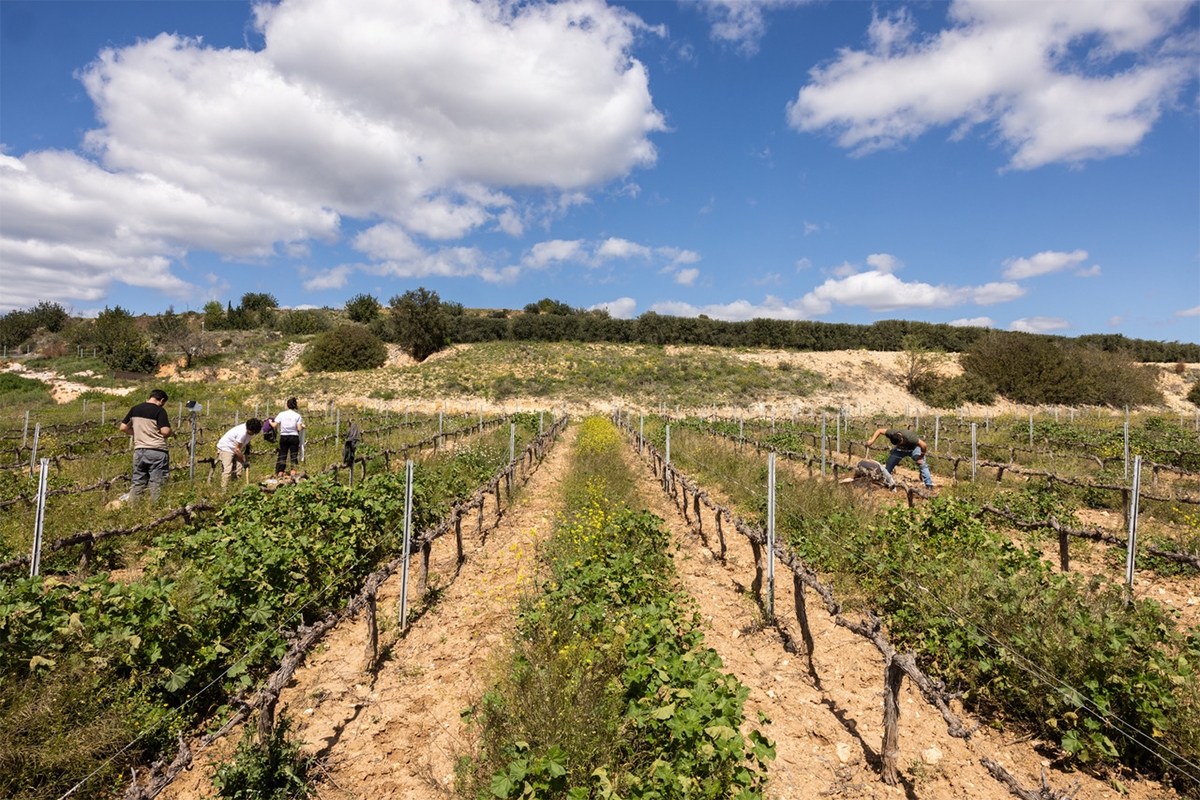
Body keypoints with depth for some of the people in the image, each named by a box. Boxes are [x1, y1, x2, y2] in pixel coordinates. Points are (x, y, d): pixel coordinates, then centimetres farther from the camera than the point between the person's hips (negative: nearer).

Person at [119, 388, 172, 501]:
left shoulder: (135, 409, 9)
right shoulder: (160, 410, -10)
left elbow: (123, 428, 13)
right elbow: (165, 432, -18)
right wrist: (170, 429, 4)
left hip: (139, 450, 5)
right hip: (157, 451, -5)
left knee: (137, 482, 14)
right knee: (157, 483, 2)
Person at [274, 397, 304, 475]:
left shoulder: (281, 414, 0)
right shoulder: (297, 415, -4)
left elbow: (275, 425, 1)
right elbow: (299, 428, -8)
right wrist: (303, 426, 13)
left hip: (283, 437, 2)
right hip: (294, 437, -2)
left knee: (282, 455, 10)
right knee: (294, 455, 2)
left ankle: (280, 473, 11)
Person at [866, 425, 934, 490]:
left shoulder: (909, 437, -44)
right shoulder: (892, 433, -33)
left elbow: (923, 445, -38)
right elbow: (879, 430, -19)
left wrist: (921, 457, -25)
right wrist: (872, 440, -29)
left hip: (913, 448, -3)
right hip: (900, 449, 3)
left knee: (922, 465, -17)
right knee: (889, 464, -4)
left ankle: (929, 485, -12)